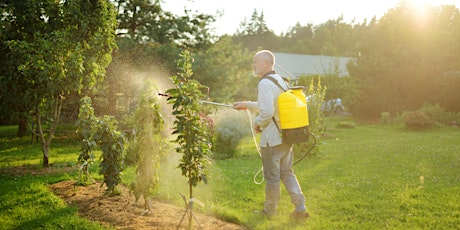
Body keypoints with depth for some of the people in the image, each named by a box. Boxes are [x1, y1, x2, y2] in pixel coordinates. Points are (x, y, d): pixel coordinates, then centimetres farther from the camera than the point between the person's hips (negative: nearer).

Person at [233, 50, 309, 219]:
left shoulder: (265, 83, -18)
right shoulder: (281, 80, 12)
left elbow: (267, 112, -26)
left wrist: (257, 123, -7)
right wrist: (248, 105, 27)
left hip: (272, 138, -8)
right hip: (286, 135, 9)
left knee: (272, 177, 6)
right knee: (286, 172, 18)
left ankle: (269, 211, 21)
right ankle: (300, 207, 14)